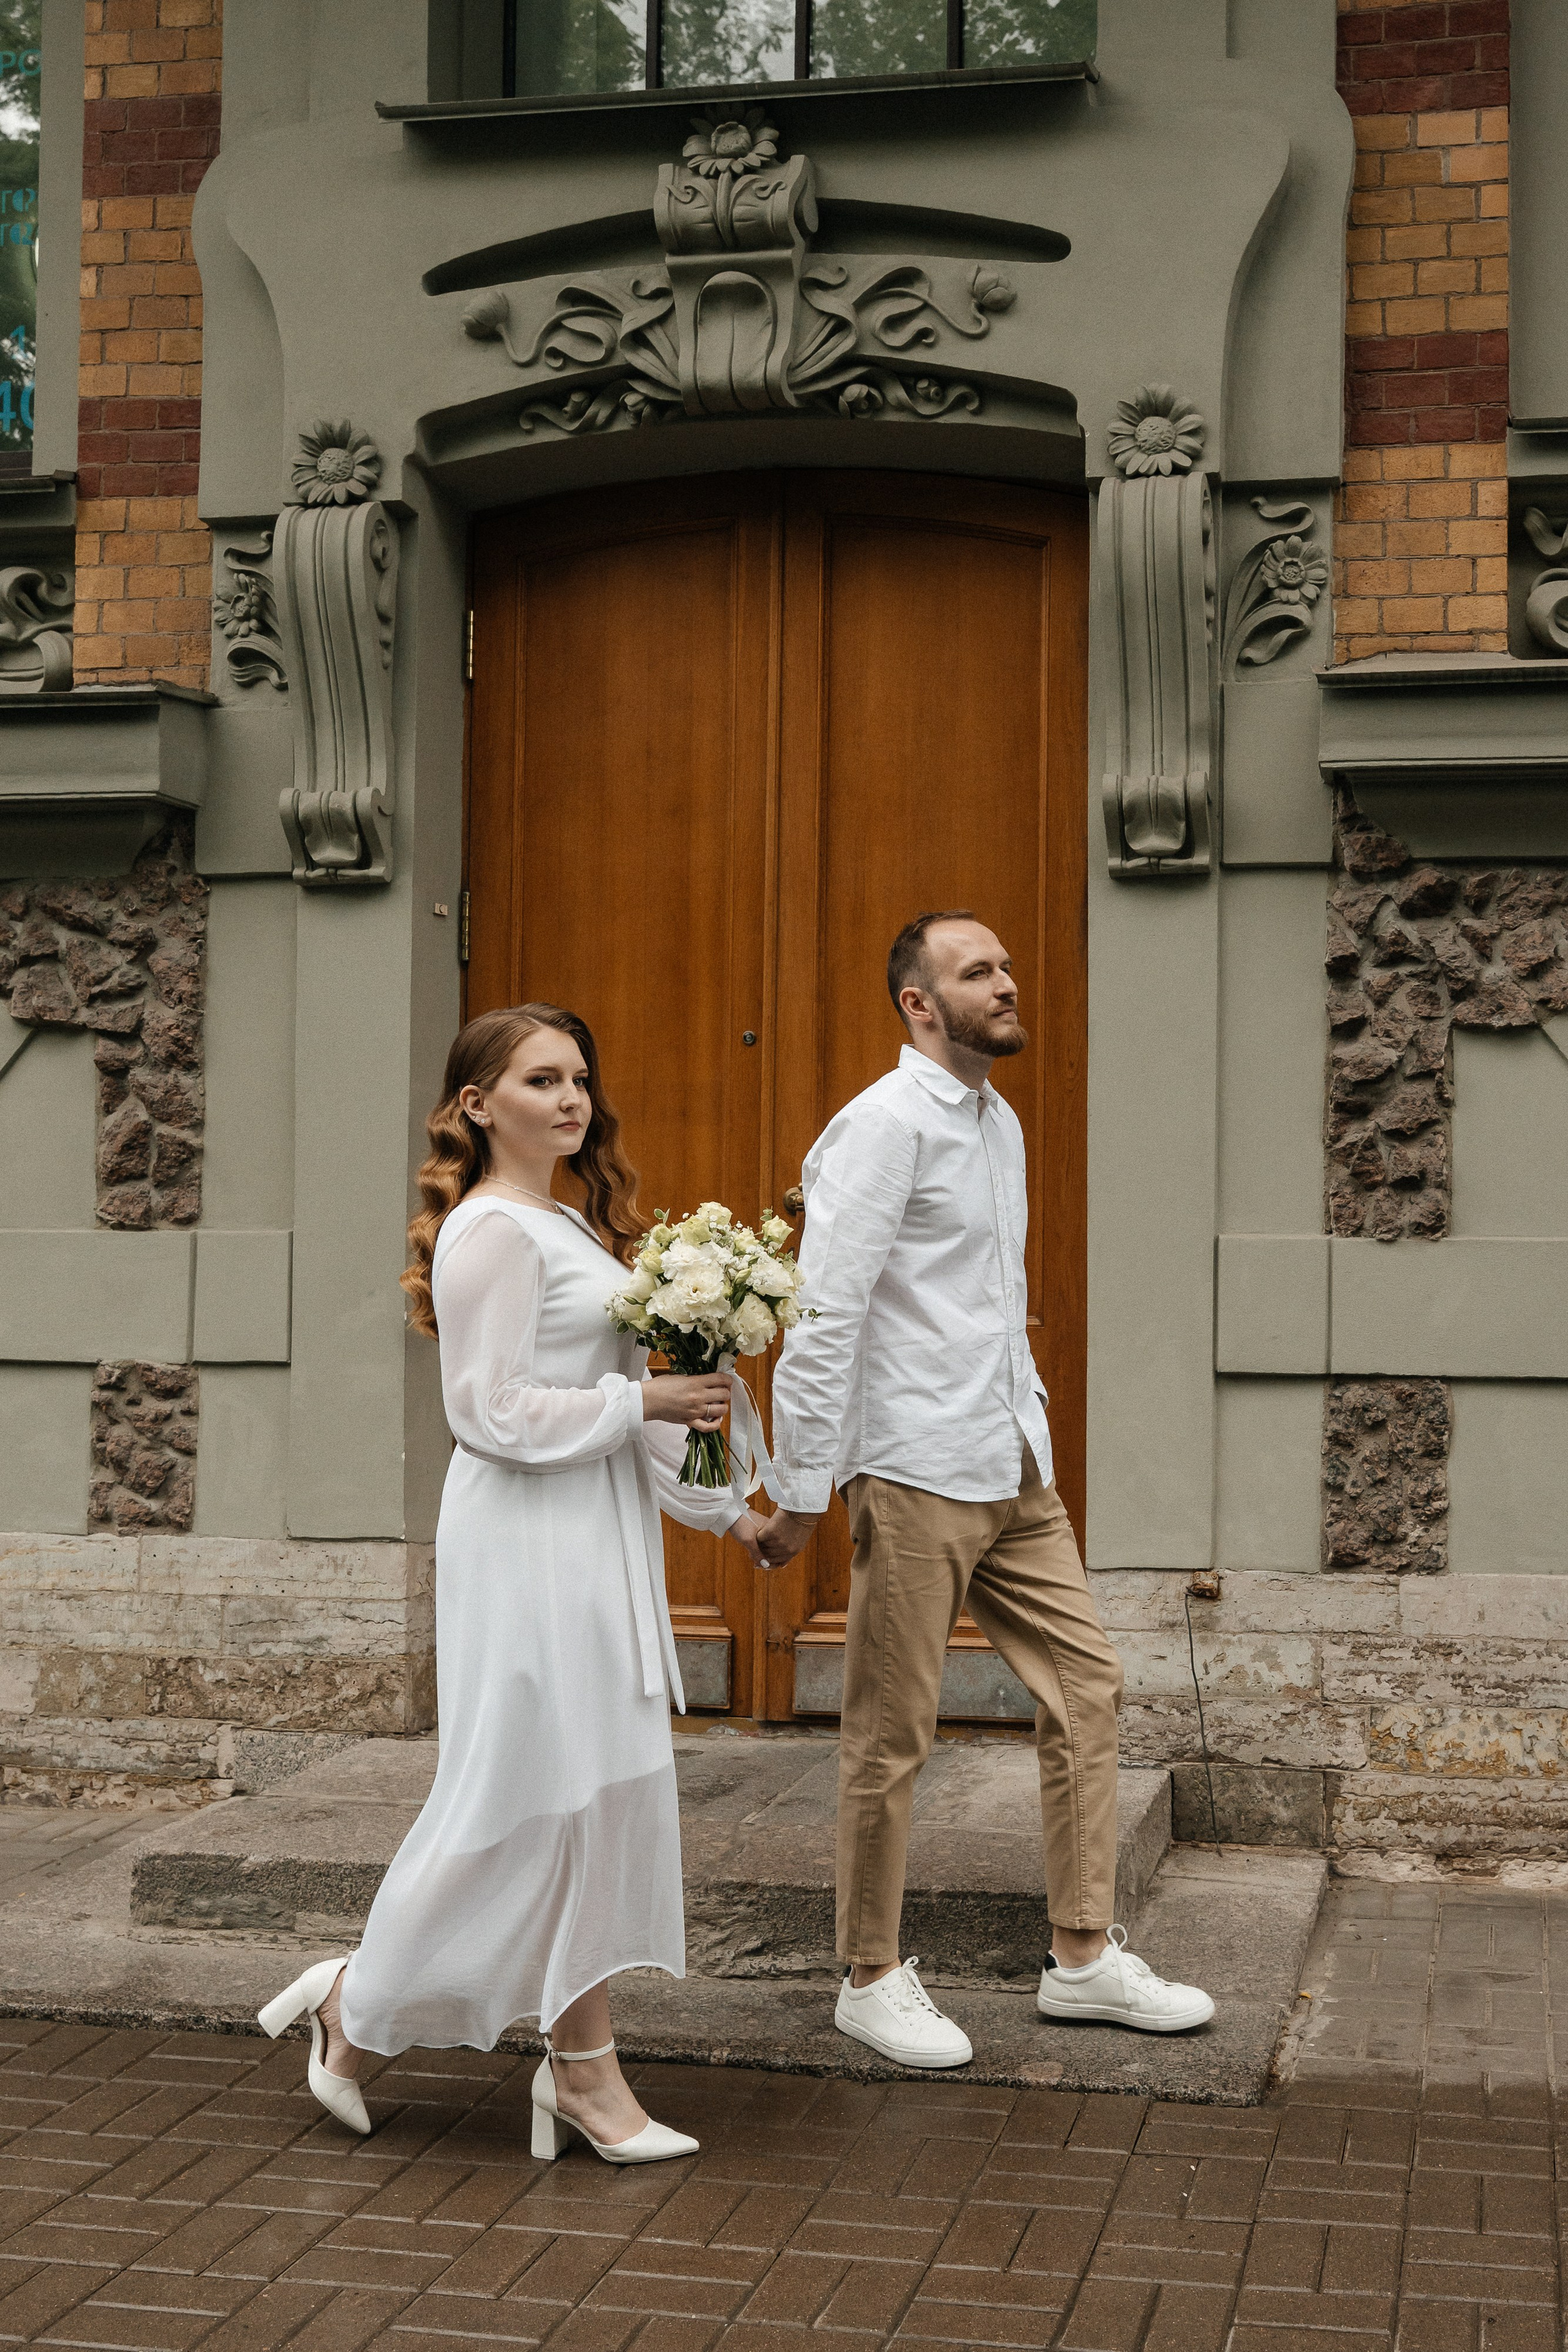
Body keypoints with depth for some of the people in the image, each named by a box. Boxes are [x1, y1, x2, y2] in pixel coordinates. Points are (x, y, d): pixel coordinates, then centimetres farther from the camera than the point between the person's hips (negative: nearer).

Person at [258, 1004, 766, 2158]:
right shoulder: (492, 1231, -13)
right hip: (529, 1543, -9)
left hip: (602, 1540, 9)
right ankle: (359, 2006, 18)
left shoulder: (574, 1225, 16)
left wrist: (722, 1508, 19)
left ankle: (585, 2072, 15)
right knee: (526, 1795, -2)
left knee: (602, 1795, 9)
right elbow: (497, 1412, -18)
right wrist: (645, 1402, -15)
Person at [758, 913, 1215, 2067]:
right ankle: (873, 1980, 15)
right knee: (892, 1734, 1)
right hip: (916, 1474, -8)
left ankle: (1084, 1957, 18)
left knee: (1086, 1687, 8)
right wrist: (802, 1490, -18)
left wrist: (1030, 1428, 19)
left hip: (1015, 1471, 9)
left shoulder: (1000, 1123, 16)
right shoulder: (883, 1125, -12)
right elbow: (824, 1314, -17)